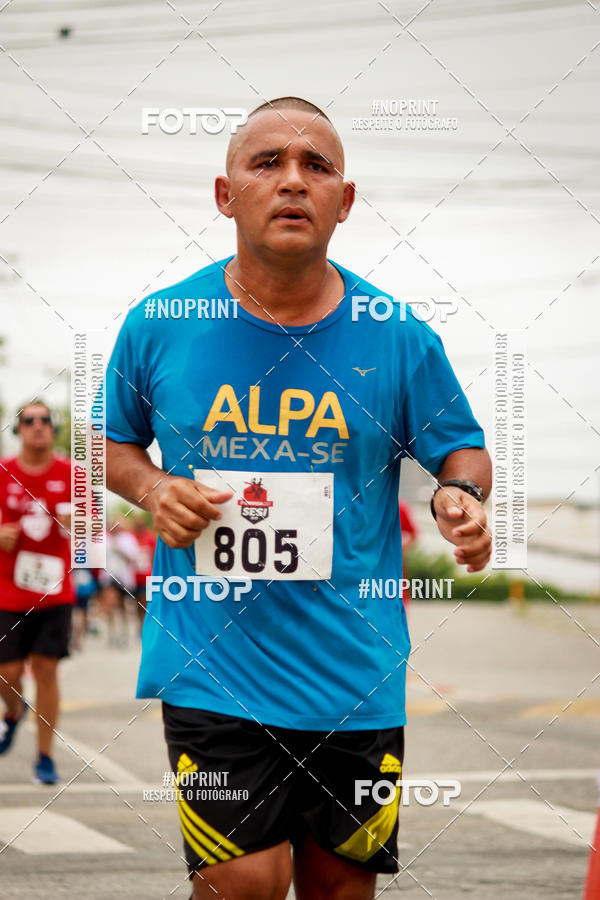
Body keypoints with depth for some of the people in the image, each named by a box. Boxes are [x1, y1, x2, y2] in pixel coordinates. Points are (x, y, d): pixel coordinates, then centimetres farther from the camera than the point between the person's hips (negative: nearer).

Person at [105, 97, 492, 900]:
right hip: (210, 662, -1)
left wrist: (460, 496, -12)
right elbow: (116, 444, 14)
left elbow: (462, 448, 11)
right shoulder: (157, 326, -1)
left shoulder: (399, 339, -2)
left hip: (356, 674, 2)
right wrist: (153, 490, -7)